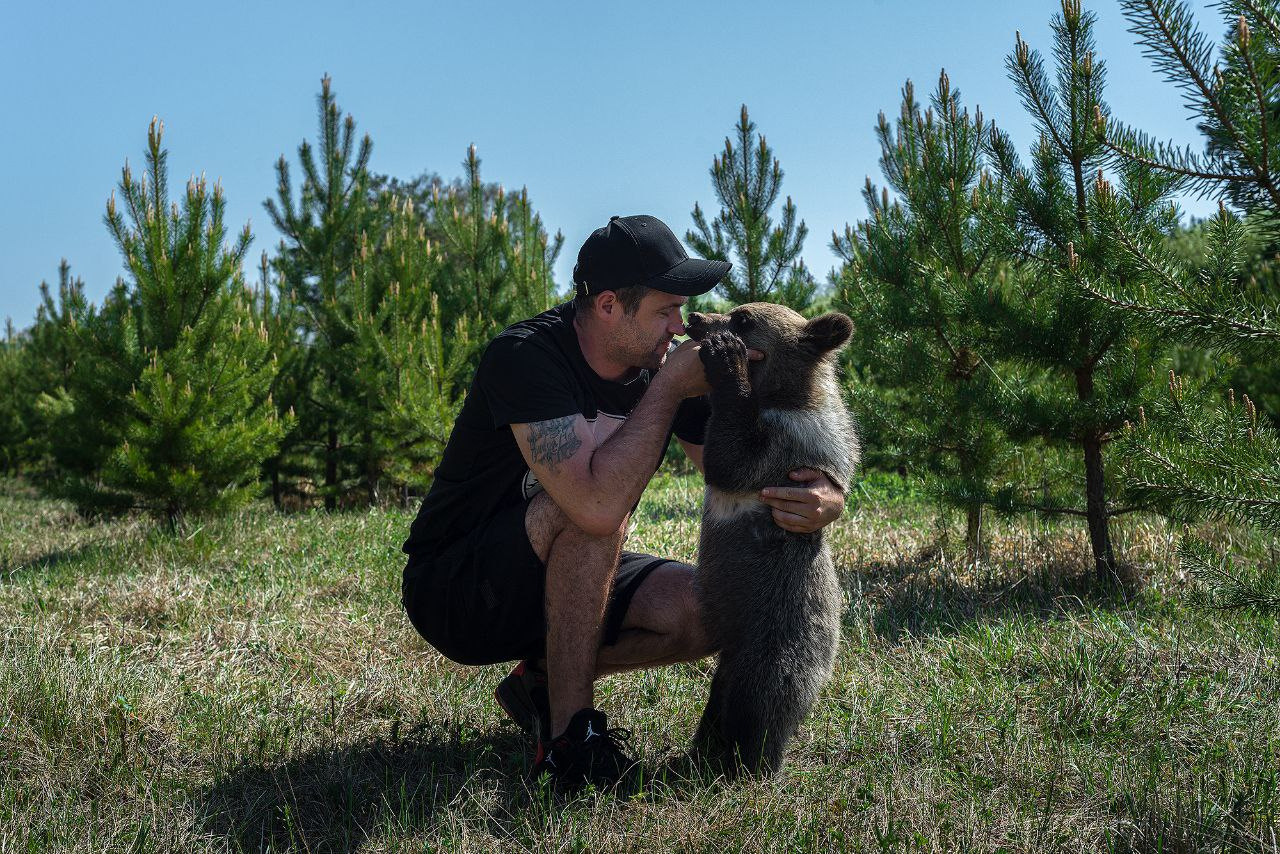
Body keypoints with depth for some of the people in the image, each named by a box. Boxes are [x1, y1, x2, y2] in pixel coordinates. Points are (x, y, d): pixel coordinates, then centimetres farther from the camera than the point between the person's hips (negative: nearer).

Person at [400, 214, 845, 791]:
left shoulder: (665, 364, -6)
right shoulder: (523, 356, -27)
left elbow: (752, 480, -6)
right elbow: (598, 505, -41)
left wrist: (823, 499, -29)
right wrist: (669, 388, -30)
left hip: (562, 584, 7)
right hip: (453, 592, -6)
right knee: (593, 499, -33)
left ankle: (544, 680, 4)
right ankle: (569, 738, -23)